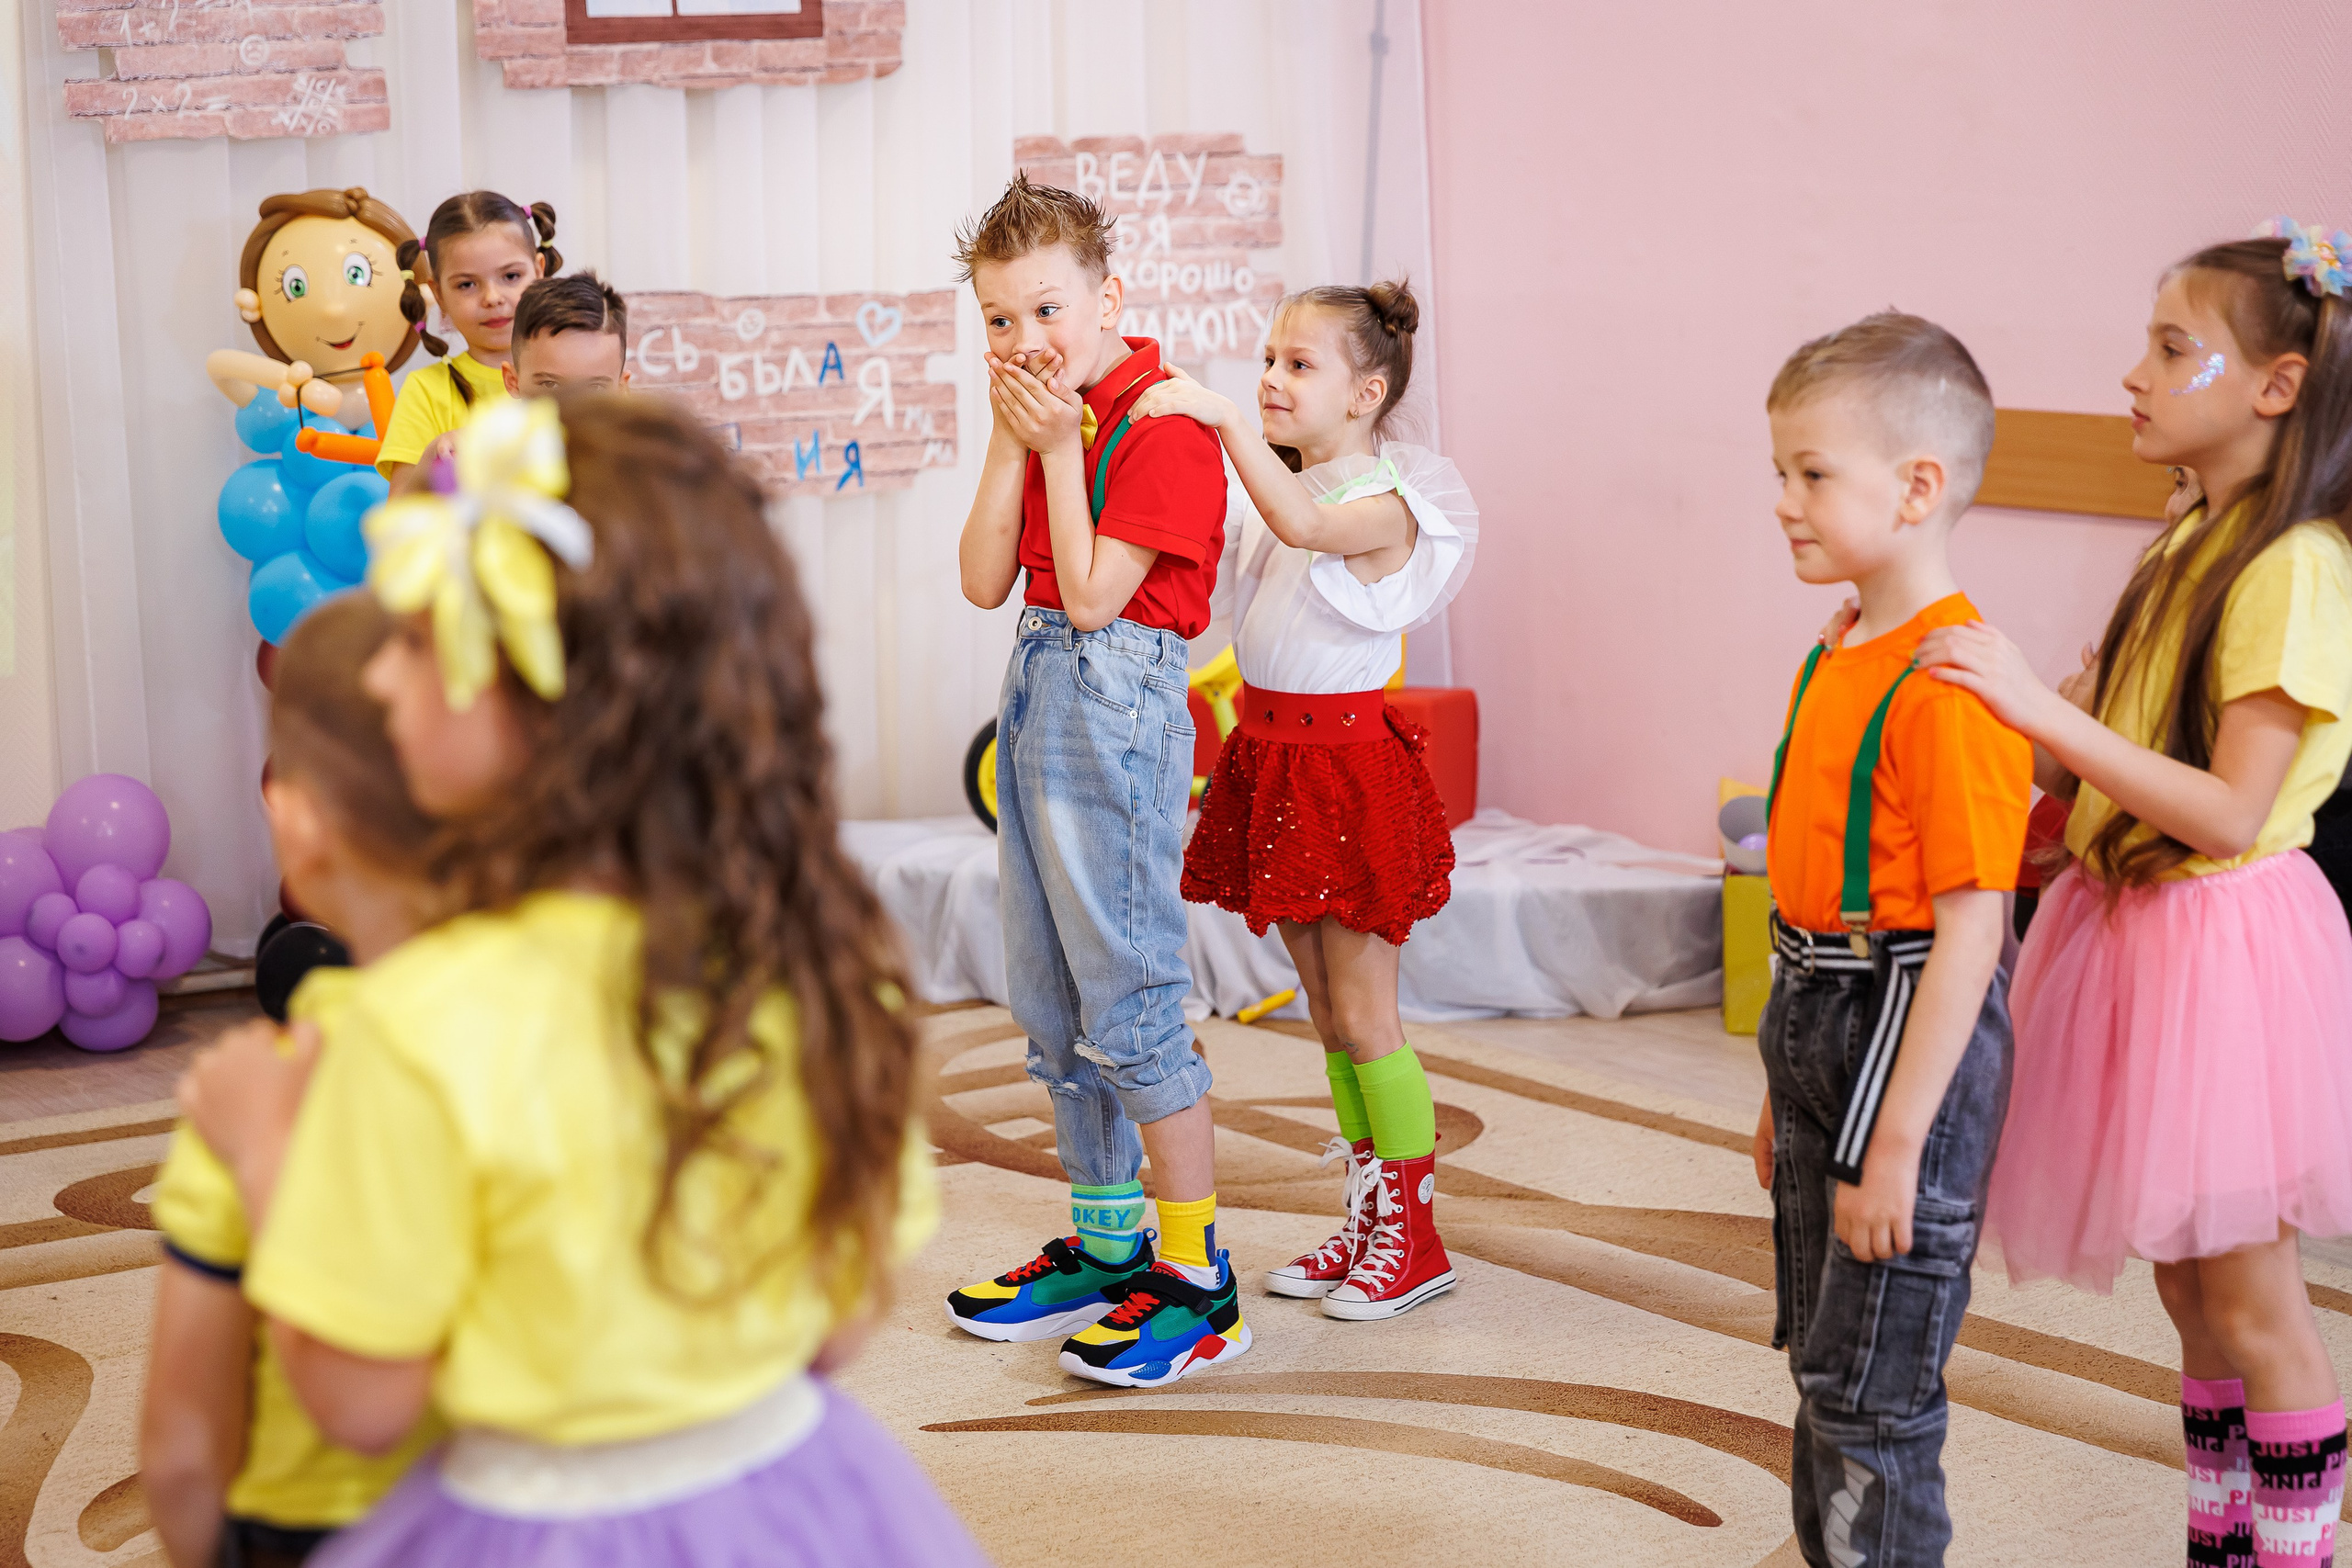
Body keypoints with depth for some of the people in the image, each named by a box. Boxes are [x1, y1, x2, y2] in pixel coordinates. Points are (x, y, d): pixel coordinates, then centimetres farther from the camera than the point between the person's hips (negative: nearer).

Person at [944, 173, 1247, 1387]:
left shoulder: (1161, 428, -13)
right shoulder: (1045, 422, 14)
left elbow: (1092, 595, -19)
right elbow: (984, 582, 5)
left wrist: (1059, 450, -13)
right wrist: (1011, 442, -2)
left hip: (1117, 704, -9)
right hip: (1037, 692, 9)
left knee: (1129, 1001, -8)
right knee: (1052, 1006, 14)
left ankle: (1199, 1284, 0)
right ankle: (1106, 1250, 26)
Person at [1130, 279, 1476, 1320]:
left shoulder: (1384, 502, -15)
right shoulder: (1280, 489, 11)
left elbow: (1304, 524, -35)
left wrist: (1222, 415, -38)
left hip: (1345, 758, -8)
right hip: (1269, 753, 8)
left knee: (1364, 1016, -2)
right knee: (1327, 1013, 14)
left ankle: (1414, 1239, 10)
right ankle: (1367, 1223, 25)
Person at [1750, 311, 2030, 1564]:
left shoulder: (1951, 683, -21)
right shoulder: (1835, 659, 9)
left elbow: (1970, 926, -23)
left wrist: (1898, 1139, -23)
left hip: (1908, 1029, -9)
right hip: (1815, 1019, 9)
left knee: (1872, 1391, -1)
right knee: (1821, 1361, 21)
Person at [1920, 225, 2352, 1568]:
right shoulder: (2192, 547, 11)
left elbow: (2231, 812, -23)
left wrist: (2044, 709, -28)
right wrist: (1986, 703, 4)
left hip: (2226, 942, -9)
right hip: (2132, 920, 9)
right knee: (2190, 1288, 17)